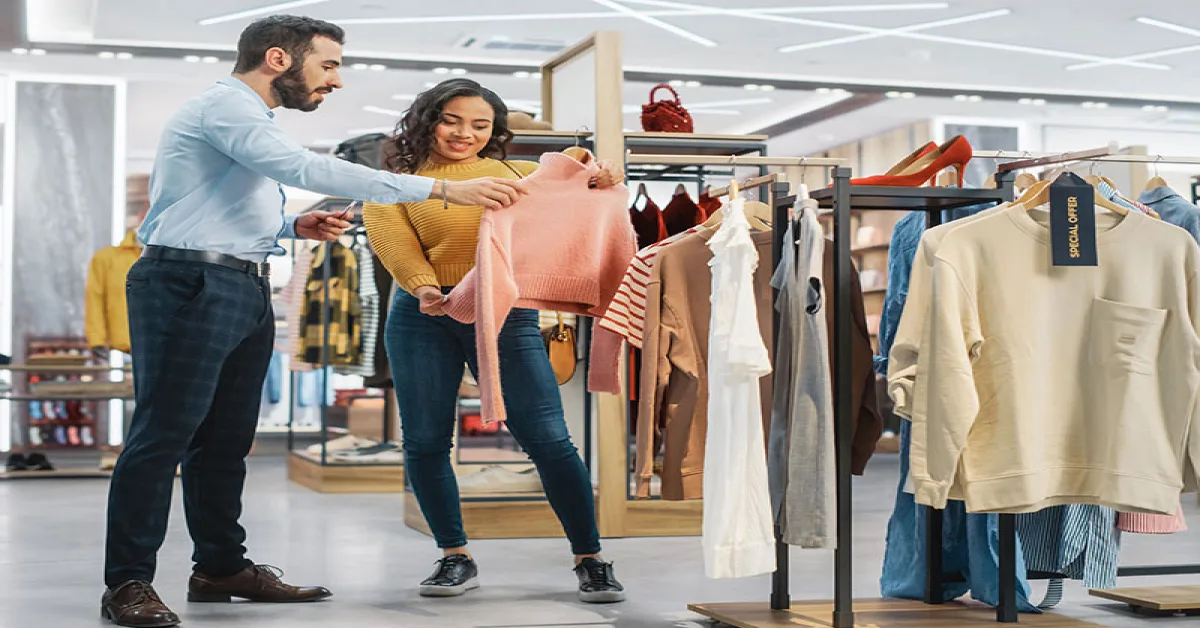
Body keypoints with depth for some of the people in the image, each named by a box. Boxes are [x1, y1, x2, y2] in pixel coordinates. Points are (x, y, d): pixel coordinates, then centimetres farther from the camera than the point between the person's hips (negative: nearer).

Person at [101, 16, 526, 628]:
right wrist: (442, 188, -27)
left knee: (226, 438, 12)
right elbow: (308, 168, -24)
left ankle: (221, 567, 19)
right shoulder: (224, 105, -10)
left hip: (243, 289, 10)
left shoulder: (245, 119, 24)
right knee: (164, 433, -8)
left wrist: (291, 226, 8)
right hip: (190, 281, -10)